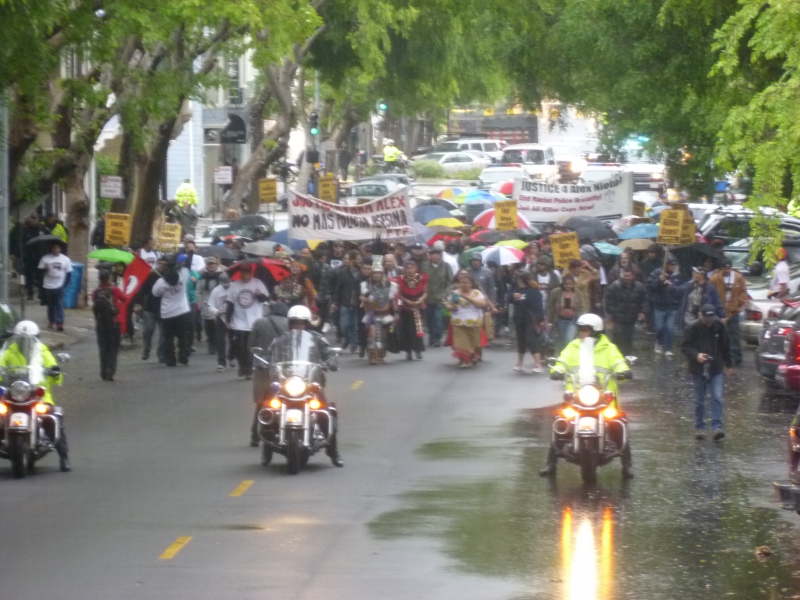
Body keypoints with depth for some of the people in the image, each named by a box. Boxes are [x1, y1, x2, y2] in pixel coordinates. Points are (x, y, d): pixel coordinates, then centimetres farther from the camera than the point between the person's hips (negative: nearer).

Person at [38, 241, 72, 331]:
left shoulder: (65, 259, 1)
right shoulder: (45, 258, -3)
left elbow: (68, 273, 6)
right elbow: (41, 271, -1)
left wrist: (65, 284, -1)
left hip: (59, 286, -1)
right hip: (48, 286, 1)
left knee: (59, 305, -6)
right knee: (50, 305, 11)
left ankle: (59, 323, -7)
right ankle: (51, 321, 25)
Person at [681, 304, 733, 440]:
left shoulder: (720, 327, -1)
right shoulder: (692, 328, -10)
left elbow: (725, 347, 11)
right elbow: (684, 347, -9)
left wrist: (728, 364, 18)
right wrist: (696, 355, -27)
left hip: (716, 369, 1)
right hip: (698, 370, -1)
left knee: (717, 398, -9)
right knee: (699, 401, 6)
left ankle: (716, 427, -12)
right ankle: (699, 428, 16)